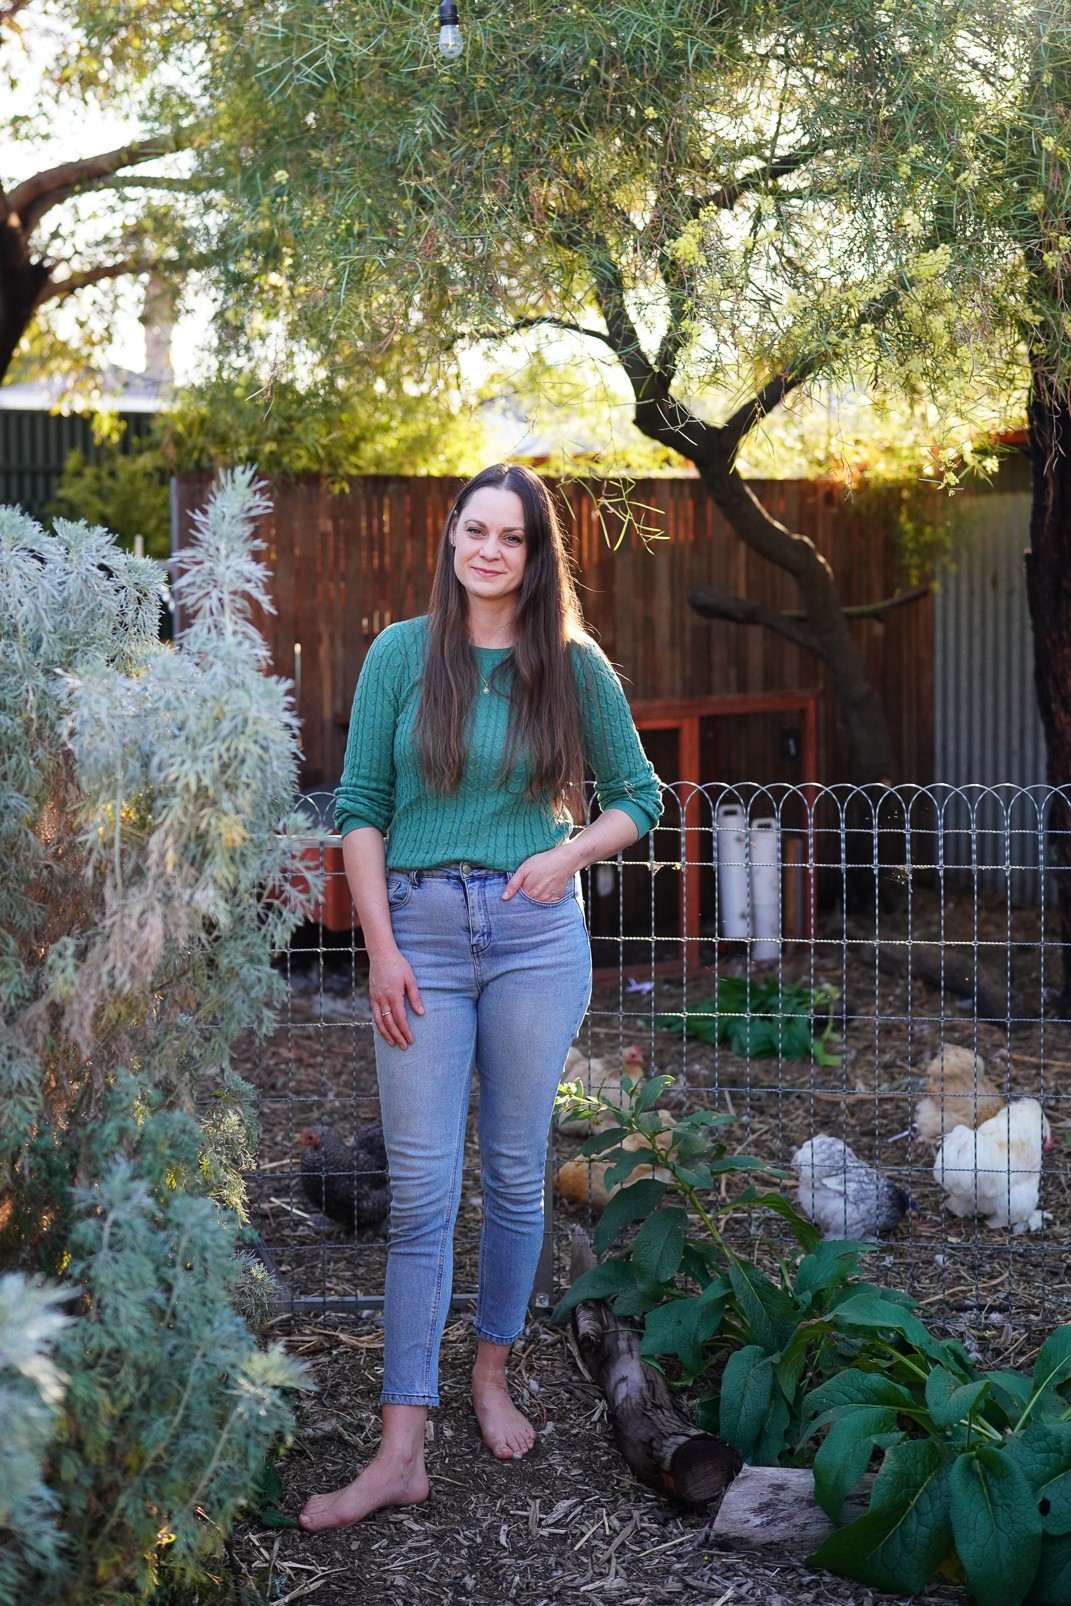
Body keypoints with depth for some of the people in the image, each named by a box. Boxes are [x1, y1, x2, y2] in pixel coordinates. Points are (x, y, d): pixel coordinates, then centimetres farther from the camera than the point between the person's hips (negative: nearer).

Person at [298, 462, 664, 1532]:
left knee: (516, 1172, 10)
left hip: (535, 931, 1)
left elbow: (636, 796, 12)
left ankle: (492, 1376, 31)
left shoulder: (574, 665, 4)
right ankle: (400, 1452, 2)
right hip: (421, 929, -1)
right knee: (420, 1191, -2)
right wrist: (381, 947, -7)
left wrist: (567, 853, -7)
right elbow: (359, 807, 1)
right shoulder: (401, 653, 2)